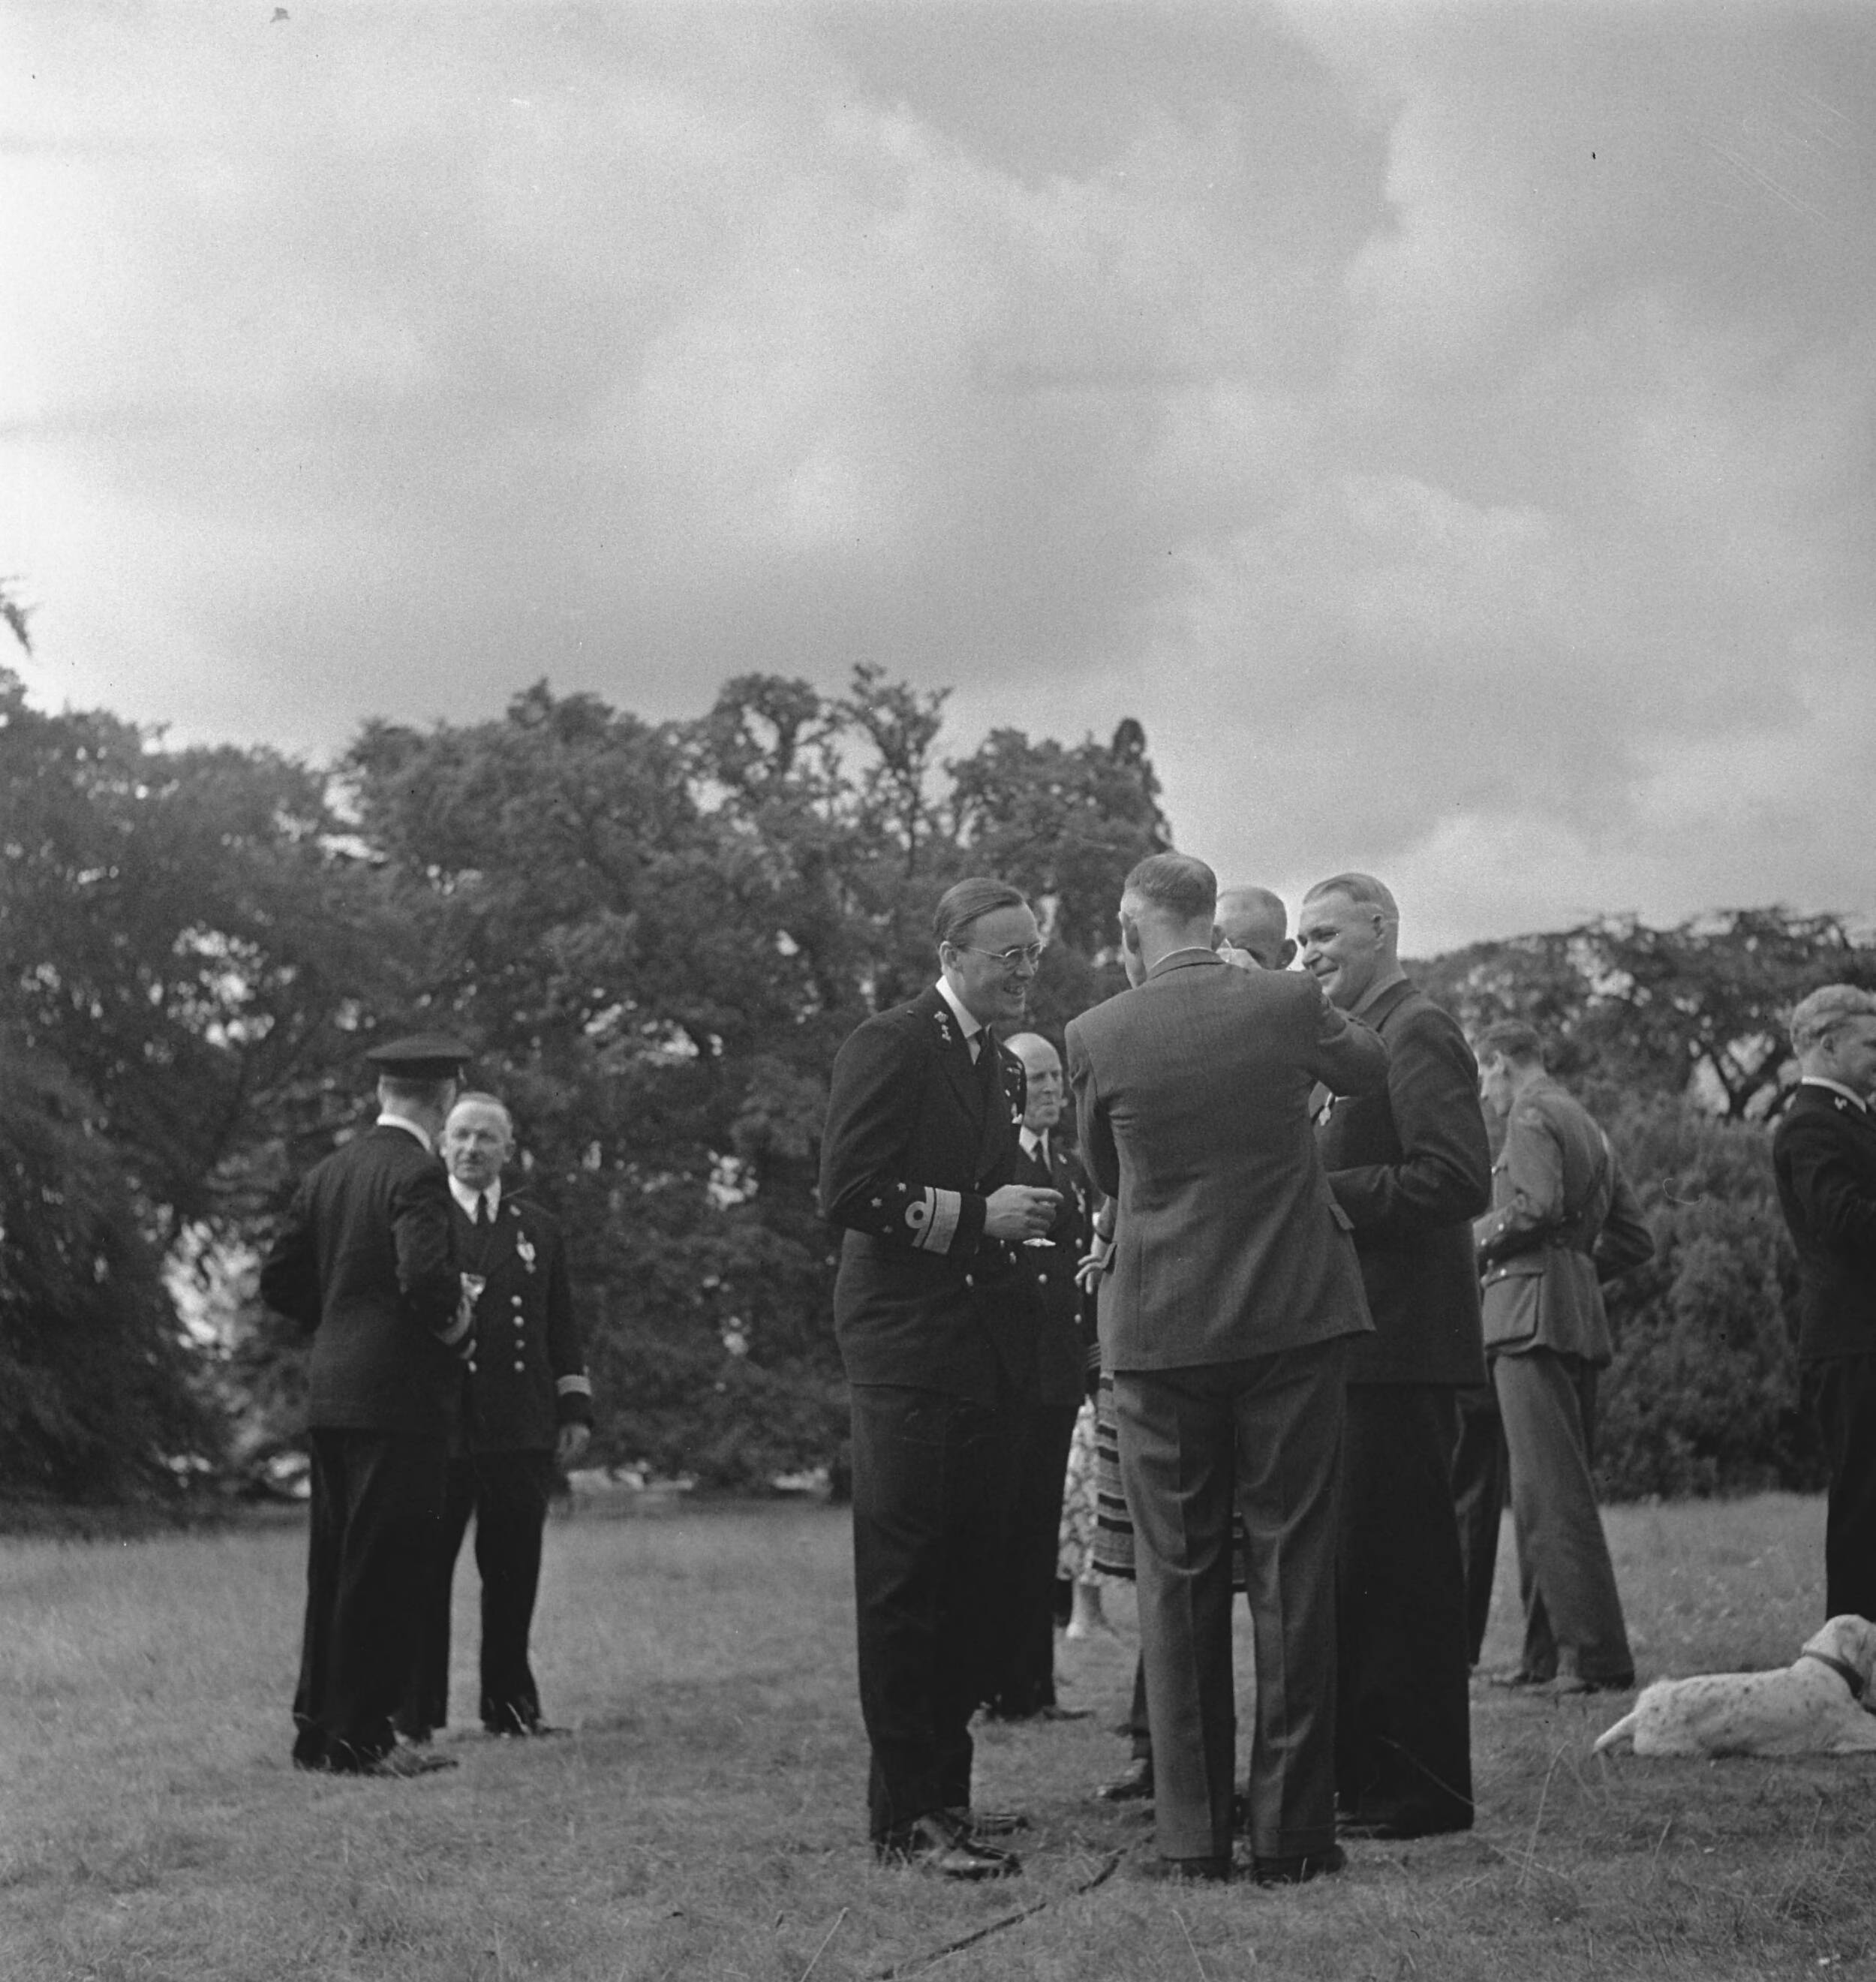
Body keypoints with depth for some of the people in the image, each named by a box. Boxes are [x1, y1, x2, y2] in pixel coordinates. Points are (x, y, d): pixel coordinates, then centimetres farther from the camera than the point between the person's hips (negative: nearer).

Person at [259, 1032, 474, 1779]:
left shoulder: (329, 1172, 12)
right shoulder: (418, 1174, -13)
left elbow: (279, 1281, 14)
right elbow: (426, 1278, -25)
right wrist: (454, 1323, -6)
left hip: (330, 1394, 8)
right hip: (399, 1395, -8)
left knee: (335, 1567, 14)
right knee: (383, 1570, -3)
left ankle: (317, 1728, 20)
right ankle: (360, 1737, 0)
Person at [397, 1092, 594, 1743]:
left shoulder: (540, 1231, 16)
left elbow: (563, 1329, 17)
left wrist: (575, 1412, 11)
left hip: (522, 1431, 3)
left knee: (514, 1569, 6)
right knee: (425, 1570, -2)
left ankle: (510, 1704, 16)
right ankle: (414, 1712, 4)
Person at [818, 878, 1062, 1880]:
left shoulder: (1000, 1065, 19)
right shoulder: (889, 1045, -8)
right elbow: (848, 1194, -15)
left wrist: (1026, 1216, 8)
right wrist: (979, 1216, -18)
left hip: (981, 1345, 8)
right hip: (907, 1352, -8)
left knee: (965, 1582, 11)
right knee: (905, 1581, -4)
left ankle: (943, 1790, 20)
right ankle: (906, 1815, 0)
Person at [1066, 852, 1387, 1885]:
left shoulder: (1097, 1035, -5)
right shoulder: (1287, 1004, -4)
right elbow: (1369, 1066, 17)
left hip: (1160, 1329, 0)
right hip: (1294, 1320, 0)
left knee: (1178, 1579, 7)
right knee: (1293, 1571, 6)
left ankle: (1192, 1833, 9)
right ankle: (1291, 1827, 8)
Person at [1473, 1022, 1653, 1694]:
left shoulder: (1532, 1117, -4)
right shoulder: (1587, 1127, 24)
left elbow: (1539, 1204, -22)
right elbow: (1636, 1238, 22)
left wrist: (1479, 1238, -6)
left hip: (1532, 1317, -10)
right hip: (1581, 1320, 10)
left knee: (1552, 1492, -12)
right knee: (1540, 1493, 13)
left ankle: (1598, 1657, -16)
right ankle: (1548, 1654, 15)